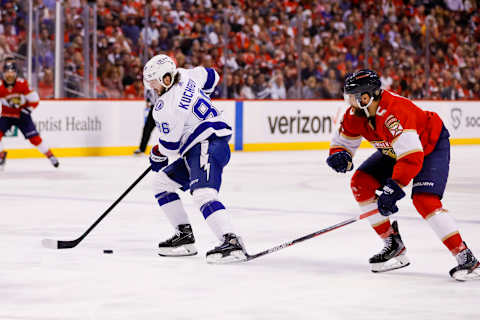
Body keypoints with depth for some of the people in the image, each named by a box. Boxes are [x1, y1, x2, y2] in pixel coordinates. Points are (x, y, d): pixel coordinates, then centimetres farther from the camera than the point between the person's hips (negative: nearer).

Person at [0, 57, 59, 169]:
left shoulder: (23, 84, -18)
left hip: (22, 115, -2)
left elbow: (34, 100, -10)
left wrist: (27, 111, -16)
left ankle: (50, 156, 5)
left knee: (34, 137, -9)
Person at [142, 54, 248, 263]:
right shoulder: (184, 75, 7)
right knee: (162, 182, 17)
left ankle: (232, 243, -45)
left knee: (203, 194, -30)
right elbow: (210, 77, 25)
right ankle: (185, 236, 16)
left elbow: (169, 144, -11)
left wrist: (157, 154, 12)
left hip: (208, 145, -11)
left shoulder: (167, 107, -18)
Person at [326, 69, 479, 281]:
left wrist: (394, 188, -45)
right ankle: (394, 246, 4)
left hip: (432, 146, -9)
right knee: (361, 183, -3)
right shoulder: (355, 114, -13)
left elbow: (412, 156, -44)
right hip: (394, 150, 9)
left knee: (424, 199, -27)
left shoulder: (394, 112, -39)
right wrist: (340, 156, -22)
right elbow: (342, 142, 2)